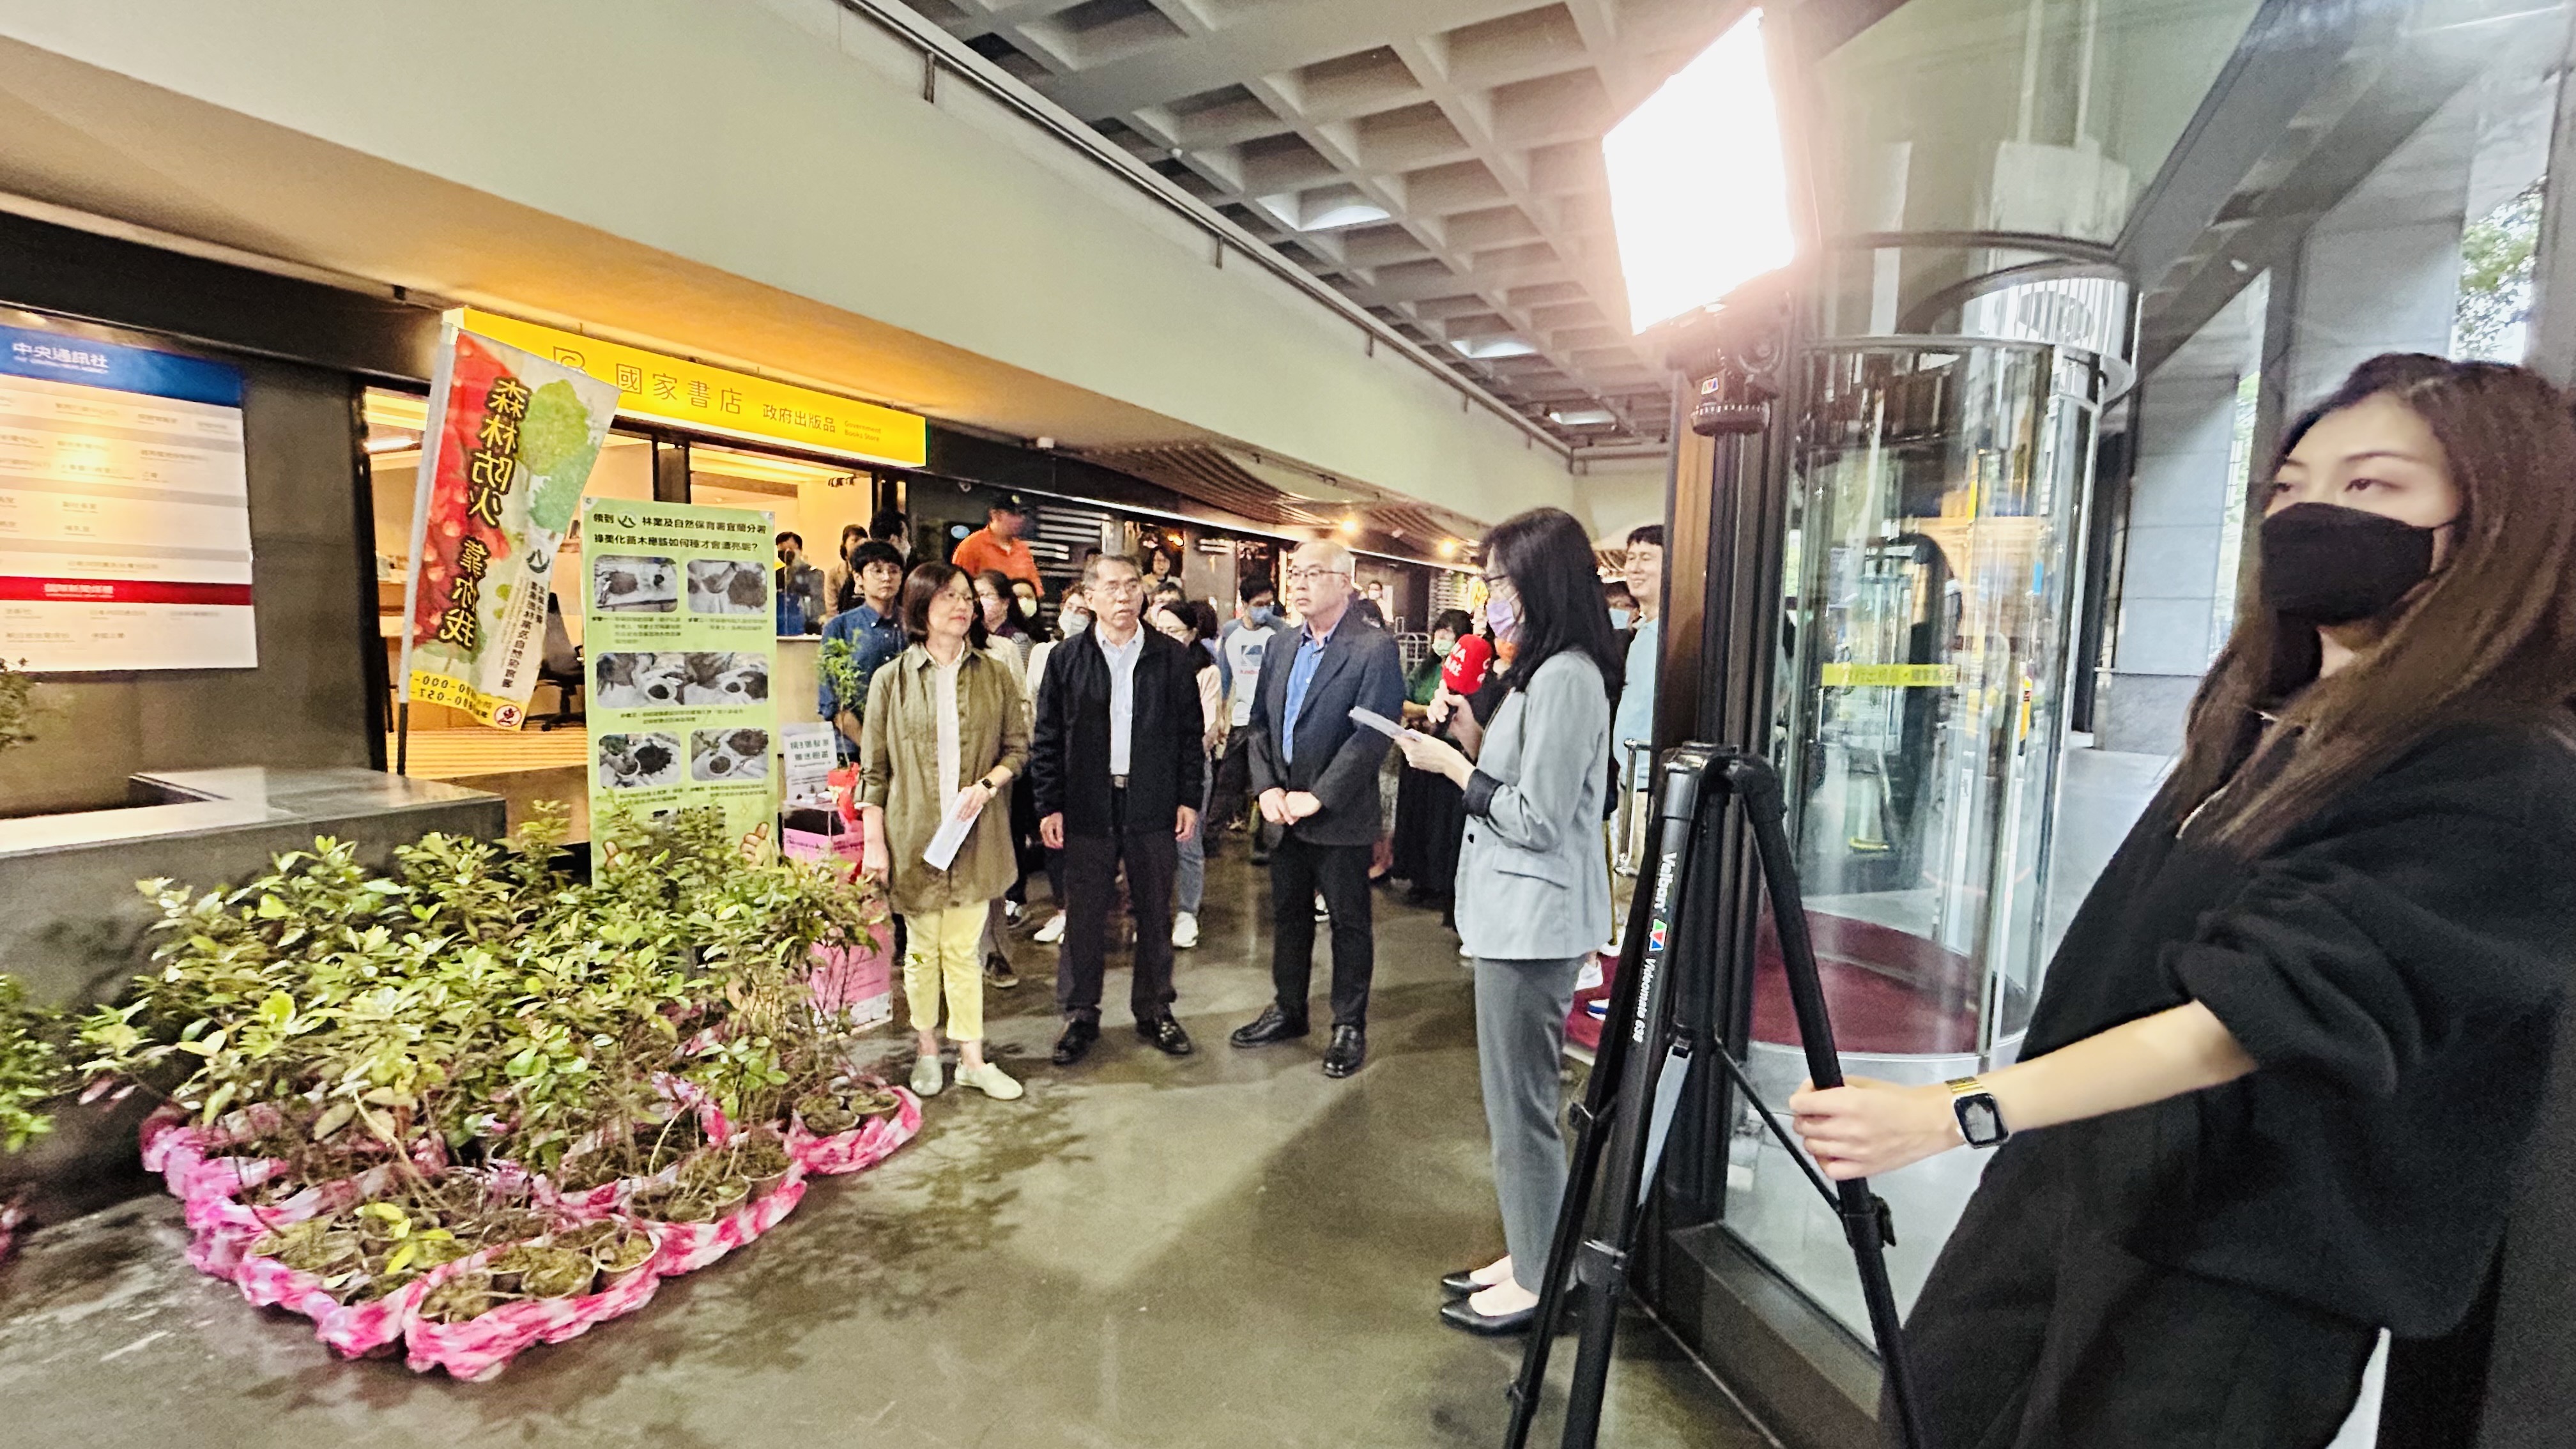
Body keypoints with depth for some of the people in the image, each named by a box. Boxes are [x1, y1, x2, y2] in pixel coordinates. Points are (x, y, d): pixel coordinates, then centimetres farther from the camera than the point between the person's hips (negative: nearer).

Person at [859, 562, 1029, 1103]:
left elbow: (1018, 748, 7)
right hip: (913, 833, 0)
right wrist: (874, 841, -3)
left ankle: (972, 1058, 16)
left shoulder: (996, 675, 3)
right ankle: (927, 1051, 28)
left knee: (963, 949, 5)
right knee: (921, 948, 11)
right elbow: (875, 769, 1)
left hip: (975, 834, 1)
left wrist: (987, 784, -11)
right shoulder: (892, 679, -1)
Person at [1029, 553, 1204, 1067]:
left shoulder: (1173, 658, 3)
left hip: (1154, 806, 1)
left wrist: (1188, 798, 0)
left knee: (1156, 914, 10)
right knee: (1084, 917, 6)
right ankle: (1080, 1015, 21)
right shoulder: (1067, 660, 2)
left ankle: (1155, 1011, 25)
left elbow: (1190, 734, 5)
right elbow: (1047, 740, 3)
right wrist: (1049, 805, -2)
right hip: (1088, 807, 0)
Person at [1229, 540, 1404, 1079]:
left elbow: (1372, 736, -18)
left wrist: (1318, 797, -19)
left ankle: (1350, 1025, 24)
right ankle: (1288, 1009, 35)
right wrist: (1267, 787, -4)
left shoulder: (1374, 649, -12)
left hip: (1340, 818, -6)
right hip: (1284, 813, 6)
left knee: (1349, 923, 8)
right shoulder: (1283, 646, 10)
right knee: (1288, 915, 18)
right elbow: (1260, 722, 10)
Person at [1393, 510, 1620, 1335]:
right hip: (1516, 915, 10)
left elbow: (1536, 820, -19)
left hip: (1531, 922, -10)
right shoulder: (1549, 671, 13)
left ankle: (1536, 1285, 20)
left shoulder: (1565, 678, -18)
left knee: (1521, 1107, 3)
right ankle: (1528, 1257, 34)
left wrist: (1452, 767, -11)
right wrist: (1463, 736, 7)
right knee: (1517, 1101, 19)